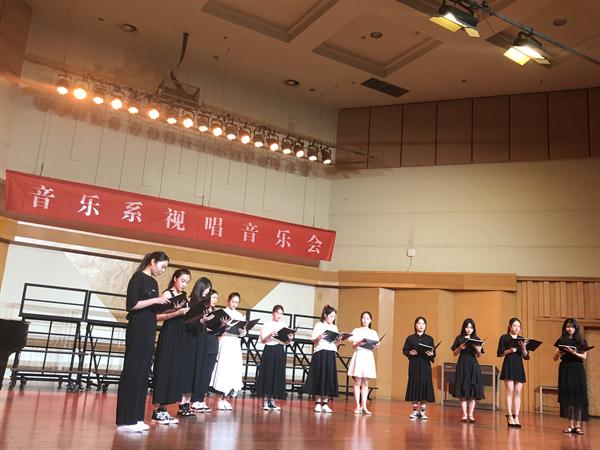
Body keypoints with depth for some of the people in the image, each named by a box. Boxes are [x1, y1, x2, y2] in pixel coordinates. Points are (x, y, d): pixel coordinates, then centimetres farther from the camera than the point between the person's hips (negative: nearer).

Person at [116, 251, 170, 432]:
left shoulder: (153, 282, 17)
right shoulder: (138, 278, -7)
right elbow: (131, 305, -16)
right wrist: (156, 300, -17)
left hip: (149, 330, 9)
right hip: (137, 329, -9)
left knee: (143, 373, 8)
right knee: (132, 371, -6)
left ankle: (136, 417, 13)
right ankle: (125, 419, -1)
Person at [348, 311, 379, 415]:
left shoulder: (373, 333, 15)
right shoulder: (356, 331, 6)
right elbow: (353, 346, -1)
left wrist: (376, 345, -9)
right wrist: (358, 343, -20)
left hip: (368, 357, 3)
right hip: (359, 355, -3)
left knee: (365, 383, 3)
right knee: (357, 382, -5)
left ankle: (364, 406, 6)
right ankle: (358, 406, -2)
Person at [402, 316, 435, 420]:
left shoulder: (429, 339, 7)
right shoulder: (410, 338, 4)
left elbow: (434, 354, 6)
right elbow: (404, 351, 4)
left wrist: (431, 354, -15)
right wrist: (410, 353, -16)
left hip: (425, 365, 1)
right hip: (414, 365, -1)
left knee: (425, 385, -1)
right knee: (414, 385, 1)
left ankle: (422, 411, 10)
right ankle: (415, 410, 12)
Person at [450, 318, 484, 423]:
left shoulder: (477, 339, 8)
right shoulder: (459, 338, 4)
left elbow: (479, 356, 9)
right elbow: (454, 353, 4)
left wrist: (478, 350, -12)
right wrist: (460, 348, -15)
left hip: (474, 366, 2)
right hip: (462, 365, -1)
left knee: (473, 392, 0)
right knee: (463, 391, -1)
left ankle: (470, 415, 7)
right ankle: (464, 415, 5)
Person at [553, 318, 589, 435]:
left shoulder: (581, 342, 6)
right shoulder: (561, 341, 8)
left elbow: (584, 357, -2)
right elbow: (555, 358, 6)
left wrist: (574, 353, -18)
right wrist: (559, 353, -15)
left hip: (577, 371, -1)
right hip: (565, 370, 1)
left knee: (578, 397, -5)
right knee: (567, 397, -1)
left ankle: (578, 425, -3)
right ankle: (571, 425, 3)